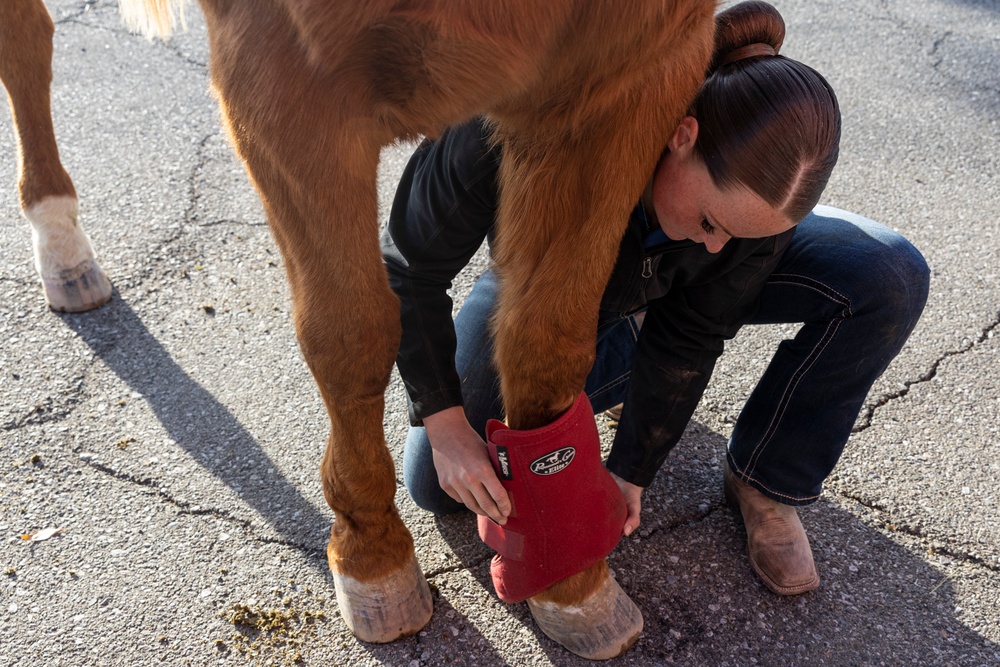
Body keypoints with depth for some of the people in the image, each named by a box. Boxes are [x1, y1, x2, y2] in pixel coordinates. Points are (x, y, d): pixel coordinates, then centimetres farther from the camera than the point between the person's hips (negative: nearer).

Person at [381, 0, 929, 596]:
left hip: (666, 292, 1)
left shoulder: (758, 183, -33)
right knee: (438, 487, -6)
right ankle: (615, 368, 16)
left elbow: (689, 335, -20)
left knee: (891, 276, -22)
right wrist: (445, 424, -33)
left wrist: (631, 472, -16)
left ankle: (764, 484, -2)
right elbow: (409, 268, -28)